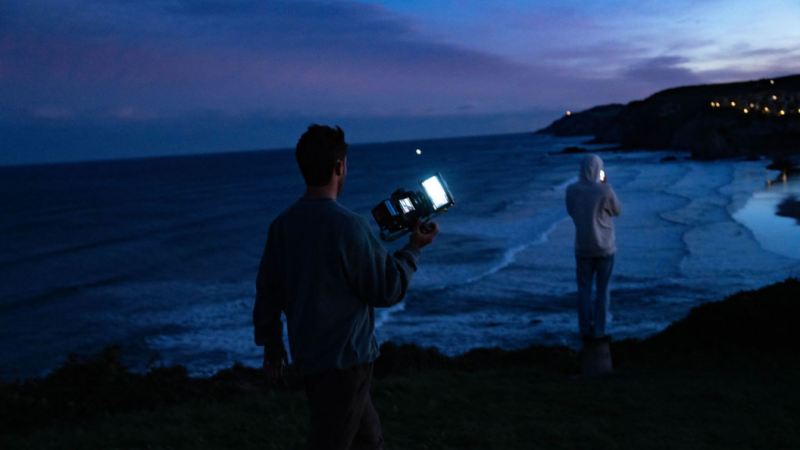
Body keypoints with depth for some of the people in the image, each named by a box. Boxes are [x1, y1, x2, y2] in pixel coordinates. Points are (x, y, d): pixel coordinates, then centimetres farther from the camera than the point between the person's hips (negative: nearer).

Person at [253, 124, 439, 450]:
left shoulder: (282, 224, 1)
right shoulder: (349, 226, -20)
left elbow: (267, 291, 8)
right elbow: (387, 290, -12)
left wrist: (271, 346, 19)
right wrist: (414, 248, 2)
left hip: (306, 355, 7)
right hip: (345, 358, -7)